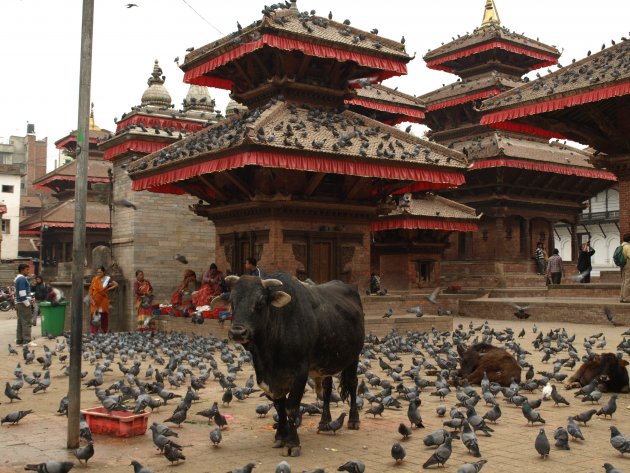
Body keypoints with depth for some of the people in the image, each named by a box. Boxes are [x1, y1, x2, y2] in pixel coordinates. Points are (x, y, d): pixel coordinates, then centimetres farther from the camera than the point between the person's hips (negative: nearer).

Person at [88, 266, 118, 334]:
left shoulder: (107, 279, 2)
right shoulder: (94, 279, 5)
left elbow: (116, 284, 1)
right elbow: (90, 290, 2)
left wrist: (108, 289, -4)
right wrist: (91, 299, -9)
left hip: (103, 301, 0)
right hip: (95, 301, 0)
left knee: (104, 316, 2)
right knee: (94, 316, -6)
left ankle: (104, 332, 10)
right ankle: (93, 332, -8)